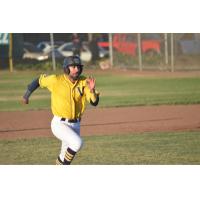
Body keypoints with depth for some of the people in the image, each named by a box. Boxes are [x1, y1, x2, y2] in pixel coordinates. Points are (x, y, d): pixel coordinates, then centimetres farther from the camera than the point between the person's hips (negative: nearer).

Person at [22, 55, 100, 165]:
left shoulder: (84, 82, -3)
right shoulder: (56, 80, -11)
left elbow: (94, 102, -10)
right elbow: (39, 80, 6)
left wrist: (92, 90, -29)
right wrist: (27, 94, 14)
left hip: (75, 125, 5)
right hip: (59, 124, -4)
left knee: (66, 156, 12)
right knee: (77, 143, -27)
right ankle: (62, 164, -7)